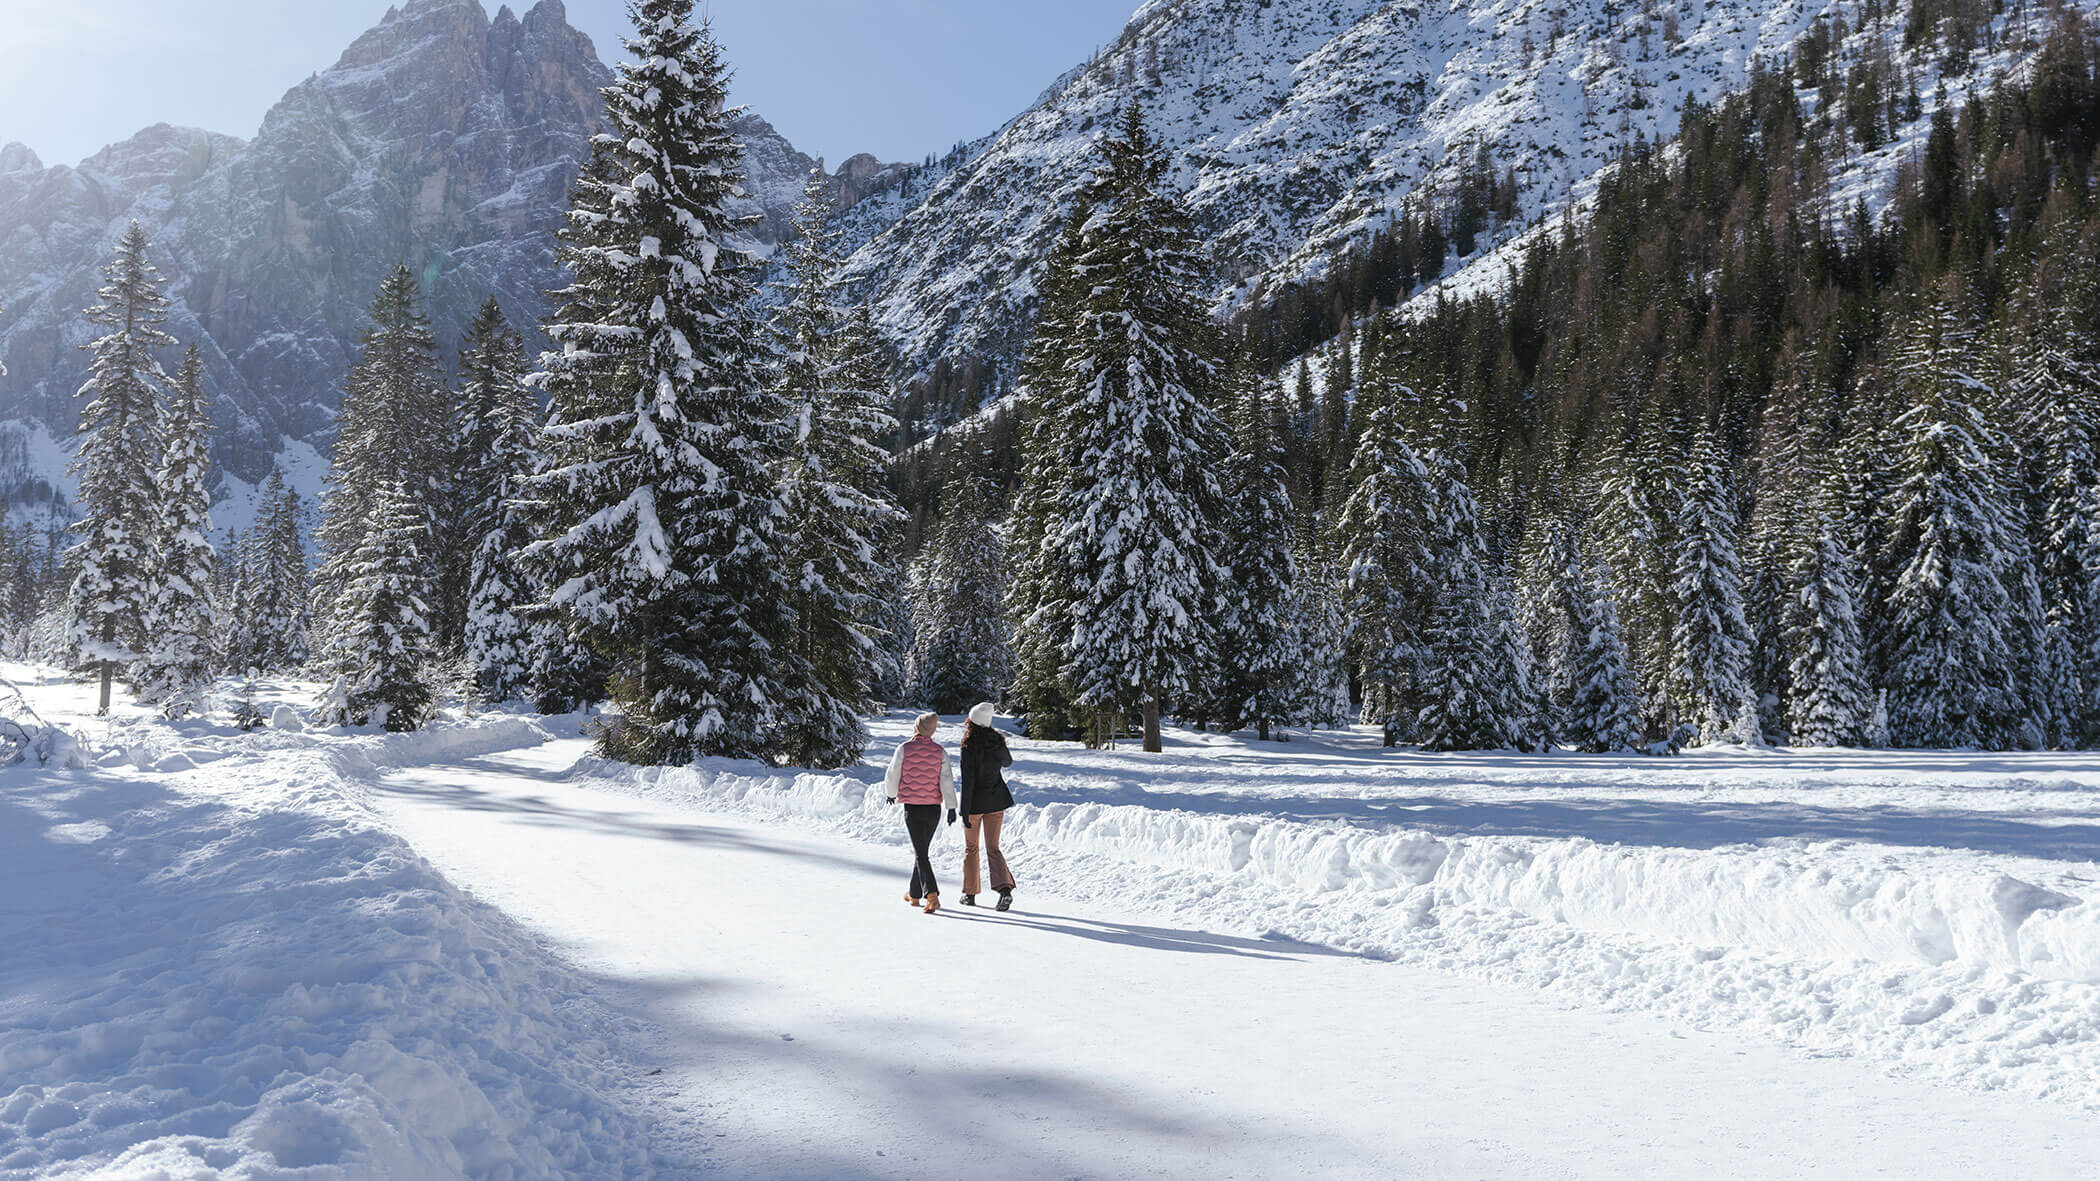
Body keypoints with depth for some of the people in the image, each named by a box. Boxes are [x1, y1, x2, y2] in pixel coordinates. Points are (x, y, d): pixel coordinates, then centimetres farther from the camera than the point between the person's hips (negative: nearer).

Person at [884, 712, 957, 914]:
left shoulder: (904, 749, -7)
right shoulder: (939, 751, -1)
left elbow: (892, 777, -1)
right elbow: (947, 780, -8)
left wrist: (892, 794, 19)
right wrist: (951, 807, -7)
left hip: (912, 808, -3)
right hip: (933, 808, 3)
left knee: (920, 854, -4)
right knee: (921, 850, 19)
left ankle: (932, 895, -20)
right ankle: (914, 894, 29)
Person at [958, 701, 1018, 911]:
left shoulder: (969, 748, -18)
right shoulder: (997, 742, -2)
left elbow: (967, 781, -20)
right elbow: (1008, 762, 19)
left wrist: (965, 811, -16)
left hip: (975, 802, -4)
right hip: (996, 801, 4)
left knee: (971, 848, 14)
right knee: (993, 848, 8)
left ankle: (969, 893, 20)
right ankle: (1005, 888, -13)